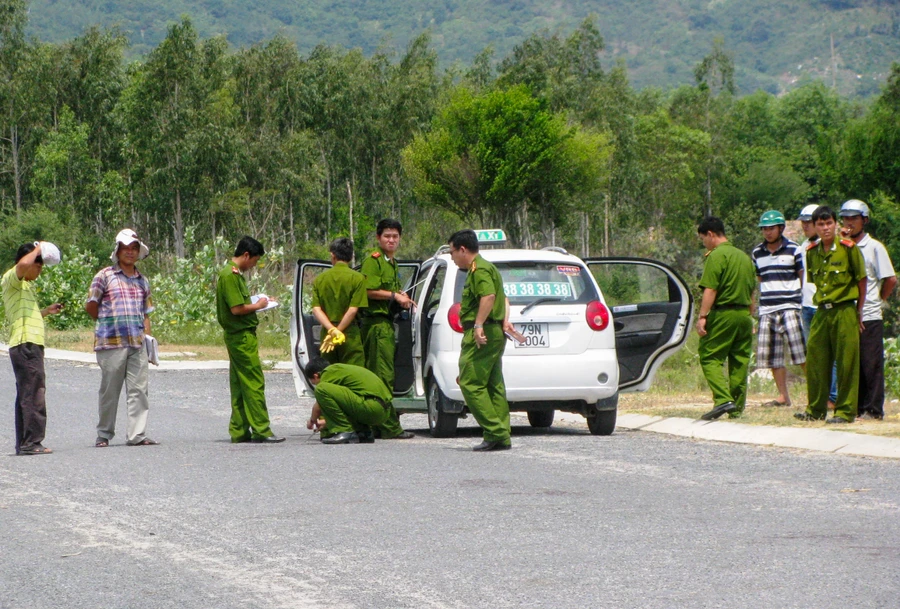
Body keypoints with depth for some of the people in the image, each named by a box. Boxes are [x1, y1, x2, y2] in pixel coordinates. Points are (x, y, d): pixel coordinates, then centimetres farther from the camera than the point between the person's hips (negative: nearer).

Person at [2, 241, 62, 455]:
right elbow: (23, 264, -29)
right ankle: (31, 443, -13)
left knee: (26, 397, 11)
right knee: (33, 395, -12)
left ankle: (24, 444, 14)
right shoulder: (11, 279, -5)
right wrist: (38, 249, -14)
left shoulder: (27, 286, 24)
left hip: (32, 345, 10)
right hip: (25, 344, -10)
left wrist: (47, 311, 24)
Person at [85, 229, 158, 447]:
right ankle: (104, 434, 12)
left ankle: (137, 434, -1)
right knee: (110, 390, 1)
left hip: (137, 343, 4)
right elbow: (91, 306, 4)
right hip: (111, 342, -4)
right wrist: (107, 323, 9)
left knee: (139, 389, -2)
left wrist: (147, 337, 9)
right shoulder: (105, 276, 2)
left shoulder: (142, 281, 17)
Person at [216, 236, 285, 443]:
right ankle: (261, 431, -10)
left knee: (239, 385, 10)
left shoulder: (235, 274, 17)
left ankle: (239, 431, 12)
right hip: (242, 336, -11)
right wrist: (257, 305, -7)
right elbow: (237, 308, -21)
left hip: (239, 335, 11)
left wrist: (258, 303, 12)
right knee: (254, 384, -9)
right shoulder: (230, 275, -15)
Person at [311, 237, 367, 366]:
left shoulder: (320, 279, 7)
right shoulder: (357, 278, -5)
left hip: (326, 335, 4)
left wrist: (332, 330, -13)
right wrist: (337, 332, -8)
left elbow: (316, 309, -3)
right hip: (351, 336, -4)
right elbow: (353, 310, -12)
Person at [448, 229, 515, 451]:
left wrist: (478, 325, -32)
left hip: (481, 335, -11)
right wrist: (504, 320, 23)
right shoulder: (485, 267, 24)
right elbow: (501, 298, 35)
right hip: (494, 333, 11)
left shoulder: (479, 270, -11)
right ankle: (502, 438, 6)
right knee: (494, 386, 9)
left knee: (470, 383, -11)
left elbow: (489, 296, -27)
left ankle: (495, 432, -17)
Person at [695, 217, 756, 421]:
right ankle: (737, 409, 10)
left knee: (710, 358, -4)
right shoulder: (744, 256, 18)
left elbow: (710, 289, -17)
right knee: (740, 362, 9)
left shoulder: (717, 256, -8)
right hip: (744, 314, 8)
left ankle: (723, 400, -20)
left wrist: (702, 316, -18)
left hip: (723, 313, -8)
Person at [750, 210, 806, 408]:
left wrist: (801, 298, 0)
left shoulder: (794, 250, 0)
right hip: (766, 309, 5)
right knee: (773, 356, 4)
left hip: (790, 307, -5)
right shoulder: (757, 253, 13)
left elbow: (804, 278, 5)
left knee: (800, 352, -10)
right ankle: (783, 396, 12)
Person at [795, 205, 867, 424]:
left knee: (846, 363, -2)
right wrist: (822, 304, 11)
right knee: (816, 361, 6)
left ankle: (845, 411, 4)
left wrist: (858, 311, 2)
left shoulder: (848, 248, -7)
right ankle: (816, 409, 15)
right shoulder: (812, 252, 8)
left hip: (845, 310, -5)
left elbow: (861, 281, 0)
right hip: (821, 312, 5)